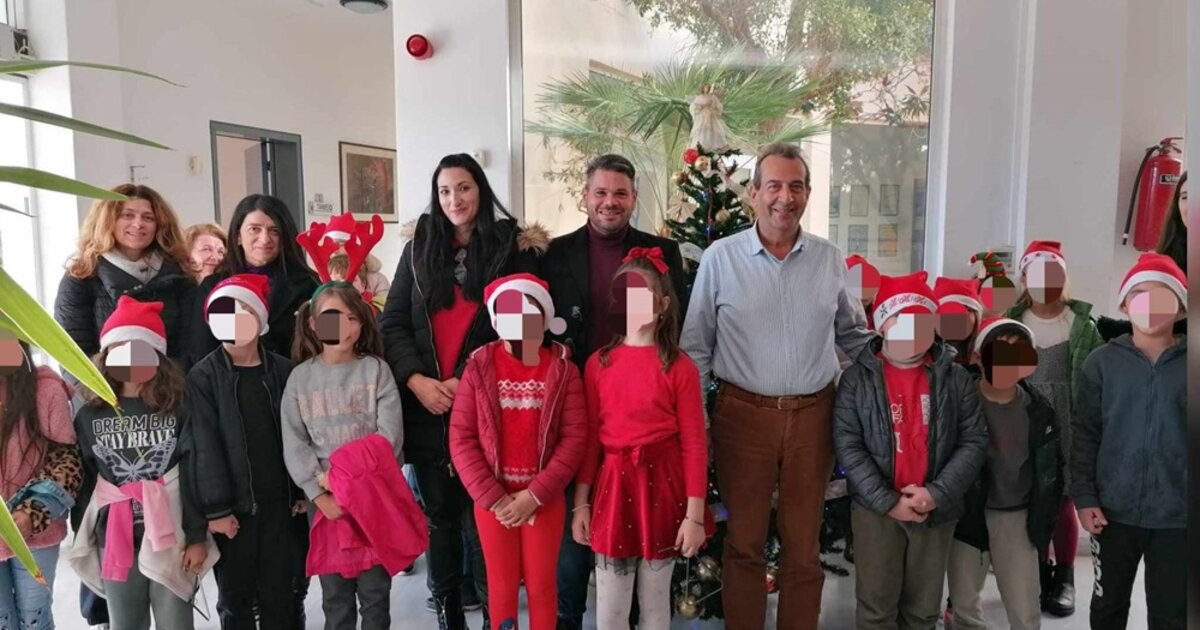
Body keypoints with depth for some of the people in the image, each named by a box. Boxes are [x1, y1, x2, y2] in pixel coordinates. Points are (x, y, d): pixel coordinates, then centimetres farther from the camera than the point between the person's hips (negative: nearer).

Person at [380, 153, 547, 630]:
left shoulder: (513, 247, 1)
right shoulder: (418, 249, 11)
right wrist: (416, 379, -9)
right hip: (426, 405, 3)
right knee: (439, 514, 11)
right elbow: (393, 323, 7)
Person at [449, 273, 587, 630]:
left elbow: (574, 438, -9)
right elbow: (461, 438, -6)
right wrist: (494, 498, -12)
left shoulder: (562, 370, -4)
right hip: (491, 500, 1)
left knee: (541, 585, 11)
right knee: (501, 586, 12)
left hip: (545, 501, 0)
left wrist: (533, 495, -14)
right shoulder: (479, 368, -4)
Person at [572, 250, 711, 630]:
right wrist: (581, 503, 5)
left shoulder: (679, 367, -6)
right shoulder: (598, 363, 1)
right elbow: (589, 438, 4)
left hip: (661, 486, -1)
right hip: (613, 487, 2)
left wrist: (694, 514, -8)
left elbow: (694, 444, -6)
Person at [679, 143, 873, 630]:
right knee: (744, 542, 10)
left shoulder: (829, 259, 4)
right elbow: (695, 347, 0)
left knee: (804, 545, 13)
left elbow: (854, 334, 18)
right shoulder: (720, 258, -4)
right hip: (744, 413, -2)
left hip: (812, 415, 2)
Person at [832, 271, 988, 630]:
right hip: (875, 509, -2)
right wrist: (886, 500, -14)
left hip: (938, 511, 2)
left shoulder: (956, 378, 1)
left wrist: (936, 494, -14)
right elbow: (848, 446, -8)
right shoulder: (857, 378, -5)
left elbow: (974, 441, -2)